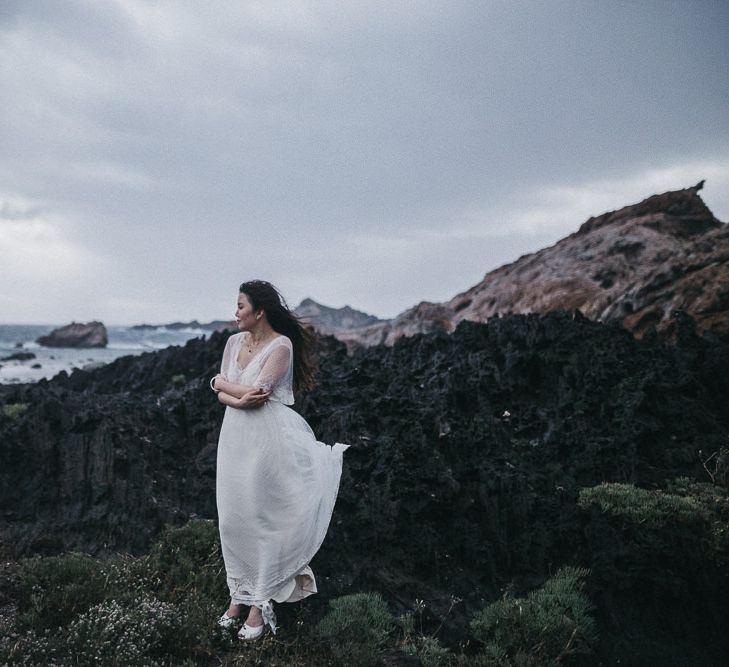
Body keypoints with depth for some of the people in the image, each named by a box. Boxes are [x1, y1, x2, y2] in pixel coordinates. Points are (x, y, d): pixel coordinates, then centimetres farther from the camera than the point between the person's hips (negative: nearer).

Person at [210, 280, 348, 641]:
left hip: (267, 438, -6)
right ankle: (239, 593, 24)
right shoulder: (234, 341, 9)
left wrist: (222, 382, -5)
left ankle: (260, 603, 11)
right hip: (235, 435, 7)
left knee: (261, 518, 1)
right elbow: (221, 393, 5)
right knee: (232, 517, 9)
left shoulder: (281, 345, -12)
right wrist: (239, 399, -16)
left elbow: (259, 391, -19)